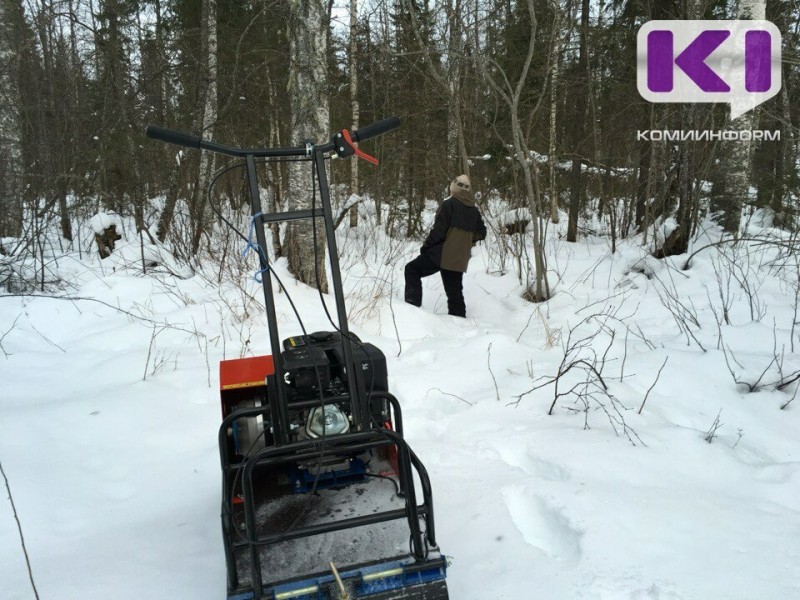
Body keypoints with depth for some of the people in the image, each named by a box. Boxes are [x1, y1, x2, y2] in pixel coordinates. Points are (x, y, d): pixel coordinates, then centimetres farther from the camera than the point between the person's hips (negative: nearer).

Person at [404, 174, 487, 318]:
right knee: (455, 292, 12)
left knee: (412, 269, 7)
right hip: (460, 259, 6)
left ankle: (413, 303, -6)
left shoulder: (449, 204, -10)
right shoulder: (474, 210, 10)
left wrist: (425, 246, -3)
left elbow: (438, 230, -14)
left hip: (441, 254, -6)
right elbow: (481, 233, 15)